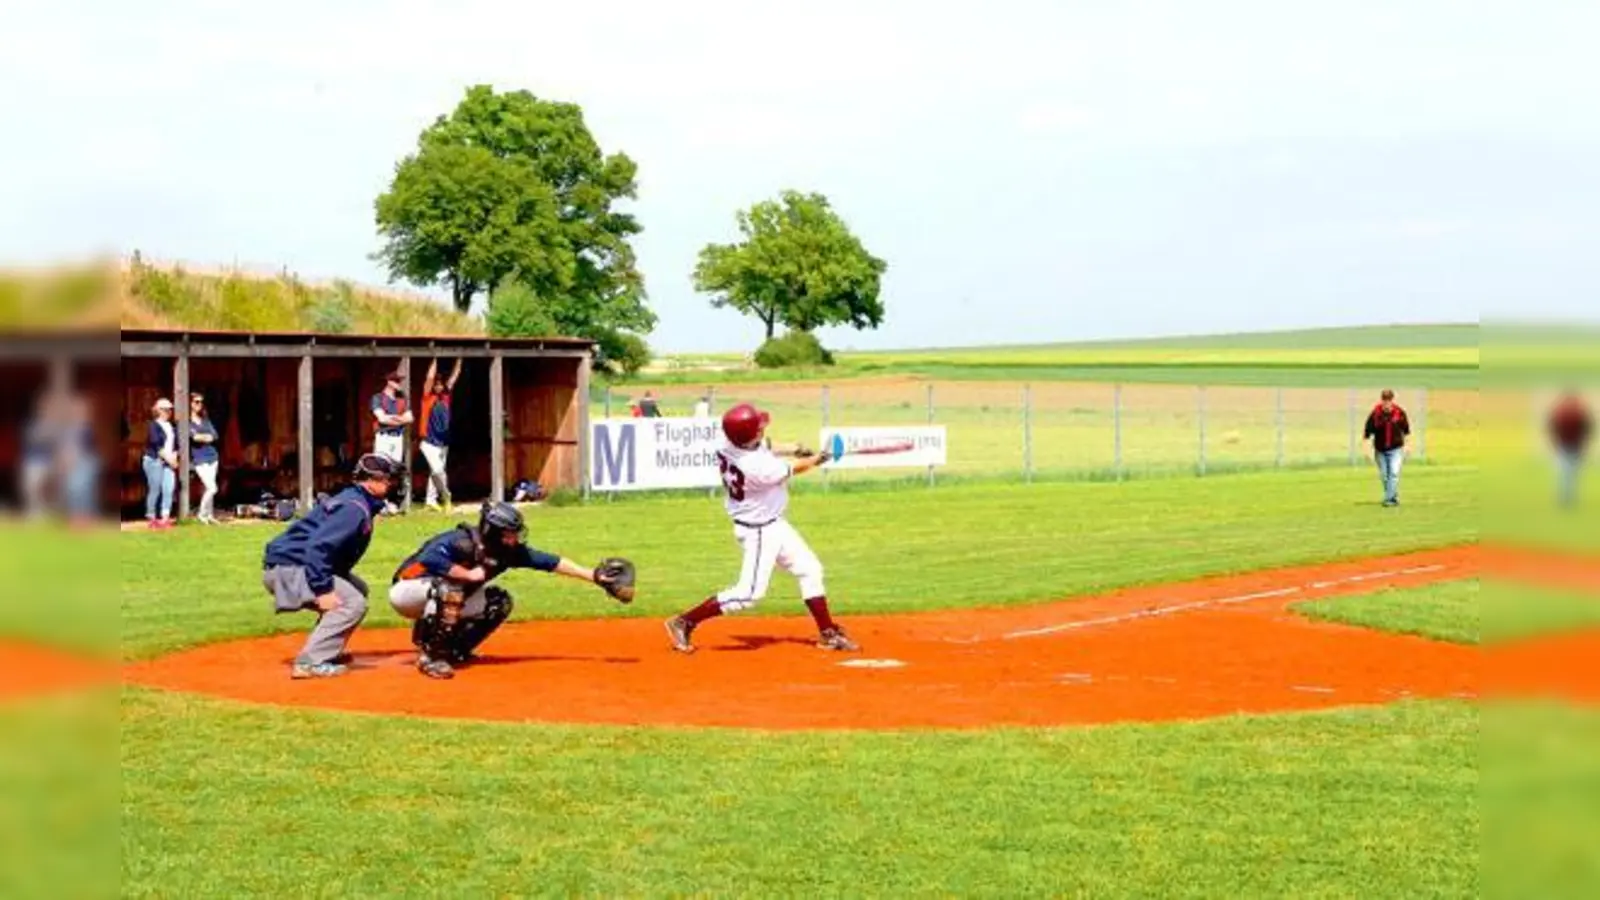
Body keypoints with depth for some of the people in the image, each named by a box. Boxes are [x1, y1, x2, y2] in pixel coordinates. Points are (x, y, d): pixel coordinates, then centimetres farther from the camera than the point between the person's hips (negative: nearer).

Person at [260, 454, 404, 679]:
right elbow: (318, 546, -28)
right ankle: (310, 662, -19)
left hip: (291, 564, 11)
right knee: (353, 602, -18)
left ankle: (327, 651, 20)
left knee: (358, 589, 20)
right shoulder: (355, 507, -17)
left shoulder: (352, 500, 15)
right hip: (287, 569, -11)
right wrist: (323, 590, -29)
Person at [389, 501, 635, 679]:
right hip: (407, 592, -8)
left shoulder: (509, 551, -10)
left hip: (443, 599, 8)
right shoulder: (461, 542, -31)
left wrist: (594, 576, -11)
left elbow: (550, 562, -8)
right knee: (448, 584, -37)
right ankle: (430, 655, -27)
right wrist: (469, 574, -39)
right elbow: (428, 559, -47)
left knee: (499, 602, -3)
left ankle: (453, 649, 7)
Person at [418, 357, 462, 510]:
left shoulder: (445, 396, 8)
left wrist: (459, 361, 8)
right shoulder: (428, 397, -6)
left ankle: (431, 500, 13)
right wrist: (435, 359, -14)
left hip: (443, 443, 6)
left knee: (435, 472, 9)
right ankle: (446, 497, -4)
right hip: (430, 442, -6)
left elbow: (454, 377, 10)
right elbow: (430, 377, -14)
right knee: (437, 470, -16)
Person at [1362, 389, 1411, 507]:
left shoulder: (1399, 412, -7)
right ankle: (1394, 497, 29)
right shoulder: (1375, 414, -11)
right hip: (1380, 450, 1)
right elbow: (1367, 433, -5)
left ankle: (1389, 498, -15)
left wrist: (1407, 446, 12)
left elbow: (1406, 430, 8)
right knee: (1384, 476, 10)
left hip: (1396, 449, -1)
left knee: (1394, 473, -16)